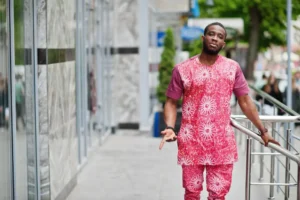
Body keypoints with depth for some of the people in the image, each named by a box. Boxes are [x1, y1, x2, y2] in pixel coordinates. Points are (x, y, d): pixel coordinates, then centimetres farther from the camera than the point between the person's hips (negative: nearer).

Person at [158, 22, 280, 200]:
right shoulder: (182, 69, -2)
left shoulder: (233, 68, 2)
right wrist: (170, 128, -15)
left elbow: (245, 101, 9)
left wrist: (263, 130, 10)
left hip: (222, 143, 1)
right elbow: (171, 103, 3)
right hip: (191, 142, -1)